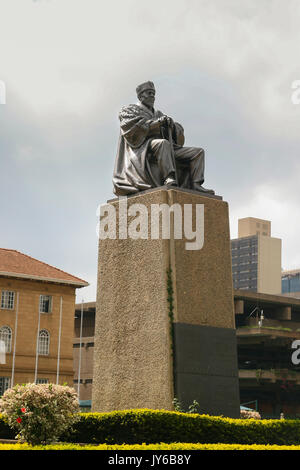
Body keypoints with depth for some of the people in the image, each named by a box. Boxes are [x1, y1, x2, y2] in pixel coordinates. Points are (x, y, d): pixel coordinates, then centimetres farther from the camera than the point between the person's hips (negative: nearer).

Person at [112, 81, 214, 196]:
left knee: (198, 152, -6)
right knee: (163, 143, -39)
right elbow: (131, 126, -8)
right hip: (143, 151, -6)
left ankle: (195, 185, -24)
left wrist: (171, 124, -4)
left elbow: (178, 133, 20)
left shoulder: (158, 114, 31)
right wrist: (156, 122, -13)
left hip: (167, 153, 7)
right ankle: (169, 180, -53)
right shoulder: (129, 110, 17)